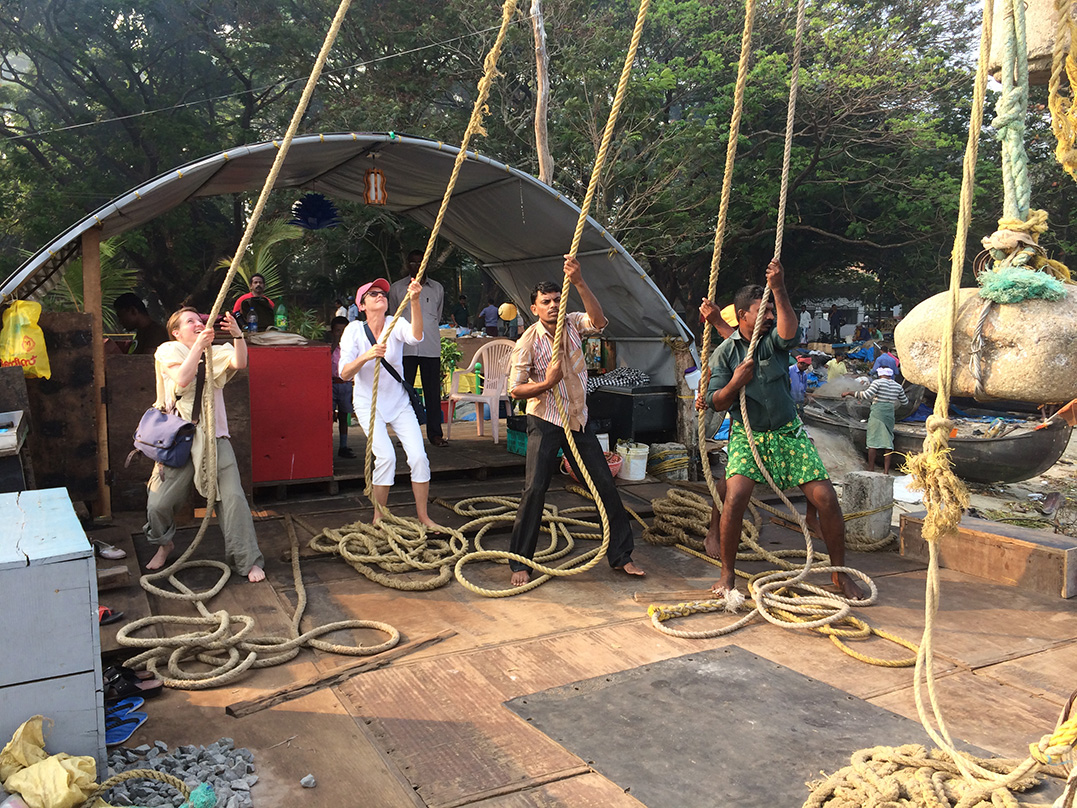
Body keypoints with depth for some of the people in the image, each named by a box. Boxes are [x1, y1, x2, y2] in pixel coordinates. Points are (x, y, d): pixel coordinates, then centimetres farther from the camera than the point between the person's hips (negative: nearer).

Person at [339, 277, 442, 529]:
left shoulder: (395, 325, -8)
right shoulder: (355, 329, -10)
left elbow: (416, 337, -32)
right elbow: (344, 373, -19)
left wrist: (415, 301, -44)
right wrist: (366, 356, -38)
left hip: (399, 401, 2)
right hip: (368, 402, -2)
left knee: (419, 456, -9)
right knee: (386, 456, -18)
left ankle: (423, 515, 8)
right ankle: (378, 518, 0)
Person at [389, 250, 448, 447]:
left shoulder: (437, 288, 12)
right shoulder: (396, 288, 8)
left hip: (431, 347, 1)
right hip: (405, 348, -1)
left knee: (433, 391, 0)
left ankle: (435, 433, 6)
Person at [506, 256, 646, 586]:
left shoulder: (573, 324, -1)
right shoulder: (528, 342, -11)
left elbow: (599, 321, -24)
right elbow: (515, 390, -9)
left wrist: (579, 282, -33)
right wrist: (547, 383, -24)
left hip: (578, 421, 4)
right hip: (545, 423, -4)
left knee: (605, 485, 5)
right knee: (535, 488, -10)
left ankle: (621, 555, 19)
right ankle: (520, 563, 4)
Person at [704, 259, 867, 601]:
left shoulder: (774, 339, 0)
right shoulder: (725, 352, -1)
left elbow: (789, 330, -26)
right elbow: (716, 403, -1)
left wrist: (779, 290, -38)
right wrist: (735, 383, -20)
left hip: (788, 432, 2)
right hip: (747, 435, -2)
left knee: (826, 497, -7)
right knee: (735, 497, -23)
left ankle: (840, 573, 13)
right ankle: (727, 573, -4)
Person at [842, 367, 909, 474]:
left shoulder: (878, 382, -4)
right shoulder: (898, 386, 13)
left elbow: (866, 395, -16)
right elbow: (905, 401, 25)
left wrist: (850, 392, -9)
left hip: (877, 413, -5)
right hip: (890, 413, 5)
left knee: (873, 441, -2)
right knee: (888, 441, 6)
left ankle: (871, 469, -3)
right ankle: (886, 470, 1)